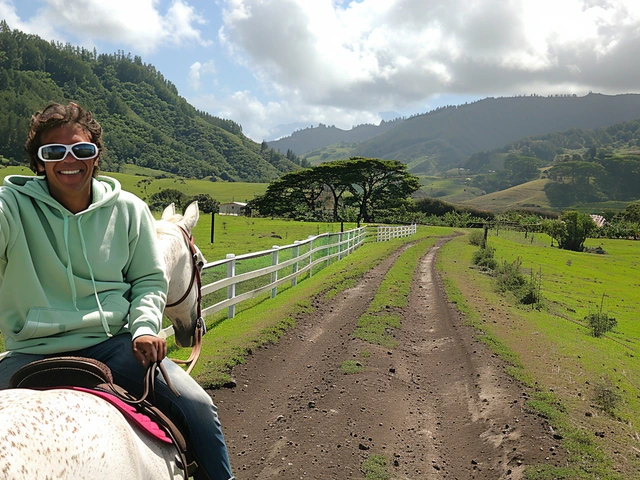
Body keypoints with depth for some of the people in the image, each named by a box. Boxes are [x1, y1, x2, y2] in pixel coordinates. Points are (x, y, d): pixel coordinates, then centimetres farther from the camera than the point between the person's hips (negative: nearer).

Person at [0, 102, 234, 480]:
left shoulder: (129, 209, 4)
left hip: (113, 343, 1)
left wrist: (144, 327, -8)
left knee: (198, 406, -14)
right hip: (33, 352, 0)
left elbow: (150, 279, 9)